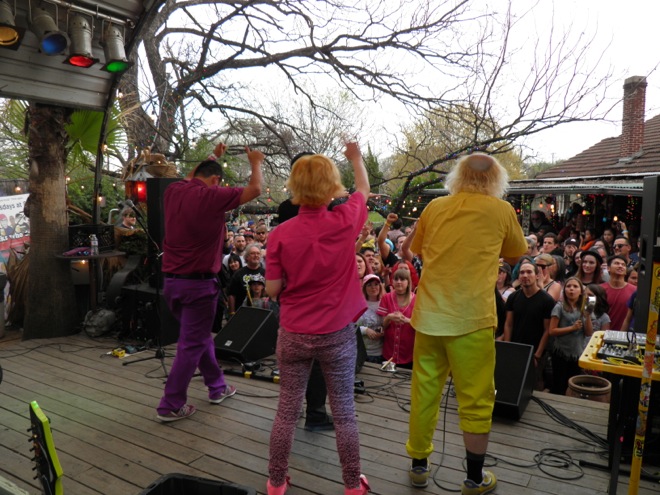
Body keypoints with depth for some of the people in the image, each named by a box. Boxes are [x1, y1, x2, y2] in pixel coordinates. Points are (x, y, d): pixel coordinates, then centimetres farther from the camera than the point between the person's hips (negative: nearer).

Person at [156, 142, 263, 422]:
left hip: (171, 280, 8)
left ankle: (217, 387, 35)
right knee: (192, 344, 4)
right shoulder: (212, 196, -15)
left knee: (199, 335, 21)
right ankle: (171, 406, 11)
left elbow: (191, 180, 28)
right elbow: (255, 189, -8)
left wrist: (212, 157, 36)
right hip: (198, 283, -8)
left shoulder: (173, 191, 3)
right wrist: (256, 162, 10)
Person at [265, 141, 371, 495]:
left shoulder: (281, 234, -12)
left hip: (294, 334, 1)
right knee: (343, 412, 13)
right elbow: (364, 189, 10)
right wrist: (356, 157, 26)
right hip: (338, 334, 0)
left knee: (287, 410, 14)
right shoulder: (345, 222, -11)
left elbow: (272, 289, -6)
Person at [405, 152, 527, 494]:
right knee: (476, 399, 10)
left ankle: (418, 466, 30)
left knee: (424, 391, 15)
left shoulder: (434, 207, 6)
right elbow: (514, 258, 13)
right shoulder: (502, 210, -1)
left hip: (429, 315, 4)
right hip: (471, 318, -3)